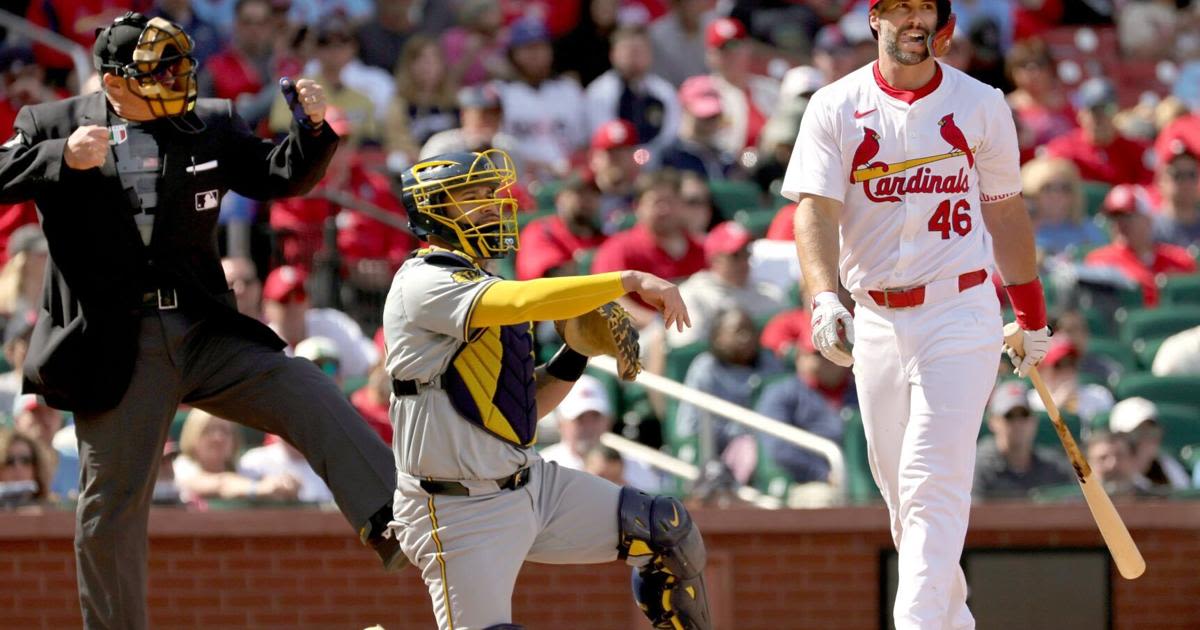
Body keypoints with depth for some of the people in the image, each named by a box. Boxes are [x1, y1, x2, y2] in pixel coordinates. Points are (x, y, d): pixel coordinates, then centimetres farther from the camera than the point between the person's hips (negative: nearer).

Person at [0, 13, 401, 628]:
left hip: (205, 337, 2)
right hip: (112, 351, -2)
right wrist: (62, 158, -24)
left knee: (312, 397, -18)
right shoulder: (53, 126, 2)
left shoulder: (210, 125, 10)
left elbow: (279, 177, 13)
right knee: (109, 510, 3)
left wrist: (311, 127, -6)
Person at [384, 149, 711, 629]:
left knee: (671, 535, 4)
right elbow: (523, 302, -33)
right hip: (461, 512, -9)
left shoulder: (479, 290, 16)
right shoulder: (425, 284, -15)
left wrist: (577, 354, 2)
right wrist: (630, 280, -29)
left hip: (531, 483, 9)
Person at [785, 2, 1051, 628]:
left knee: (932, 482, -14)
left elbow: (1005, 209, 13)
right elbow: (816, 208, -10)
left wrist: (1031, 314, 16)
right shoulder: (835, 108, 1)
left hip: (961, 312, -2)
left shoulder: (982, 106, 3)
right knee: (900, 493, 7)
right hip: (875, 322, 2)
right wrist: (824, 298, -26)